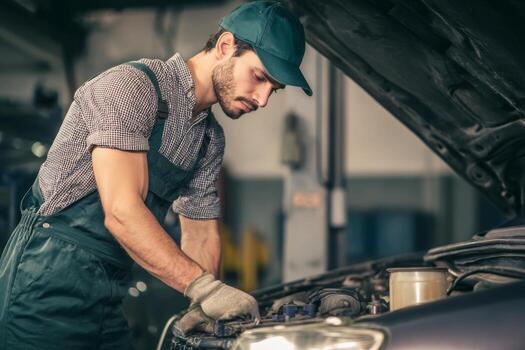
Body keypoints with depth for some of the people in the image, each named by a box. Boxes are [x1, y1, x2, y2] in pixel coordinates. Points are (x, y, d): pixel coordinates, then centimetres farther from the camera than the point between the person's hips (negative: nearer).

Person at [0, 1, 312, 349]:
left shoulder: (211, 140, 13)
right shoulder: (132, 86, -16)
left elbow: (202, 232, 17)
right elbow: (122, 212, -24)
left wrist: (204, 310, -2)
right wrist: (205, 287, -26)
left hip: (106, 300, 9)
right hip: (47, 290, -9)